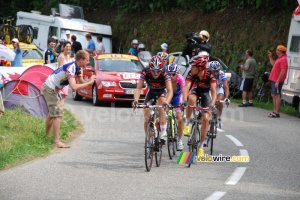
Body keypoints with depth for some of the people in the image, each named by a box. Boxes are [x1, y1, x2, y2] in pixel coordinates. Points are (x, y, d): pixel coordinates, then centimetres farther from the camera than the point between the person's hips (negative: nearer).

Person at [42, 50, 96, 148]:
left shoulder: (78, 68, 2)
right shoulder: (71, 68, -28)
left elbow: (82, 82, 5)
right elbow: (74, 87, -39)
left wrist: (90, 80, -16)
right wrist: (89, 82, -30)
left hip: (50, 88, 10)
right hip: (50, 89, -10)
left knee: (52, 113, 24)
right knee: (58, 114, -12)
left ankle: (47, 135, 39)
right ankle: (57, 142, -14)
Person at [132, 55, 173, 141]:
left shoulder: (164, 74, -33)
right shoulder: (145, 73, -29)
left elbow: (170, 91, -41)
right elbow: (138, 88, -32)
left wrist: (166, 102, -59)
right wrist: (136, 100, -50)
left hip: (162, 92, -2)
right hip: (151, 92, 2)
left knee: (161, 107, -34)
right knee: (146, 118, -10)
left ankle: (163, 133, -26)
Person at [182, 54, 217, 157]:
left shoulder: (209, 75, -31)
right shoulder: (191, 74, -27)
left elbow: (214, 91, -37)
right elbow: (186, 87, -37)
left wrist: (212, 104, -52)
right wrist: (184, 100, -54)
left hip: (205, 93, -1)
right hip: (195, 90, 1)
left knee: (206, 118, -12)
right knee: (191, 99, -37)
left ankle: (201, 146, 1)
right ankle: (187, 123, -17)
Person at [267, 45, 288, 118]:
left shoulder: (283, 60, -16)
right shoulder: (279, 59, 17)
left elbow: (283, 71, -23)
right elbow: (273, 64, 36)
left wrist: (278, 81, -25)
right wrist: (270, 57, 28)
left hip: (277, 81, -11)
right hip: (274, 80, 11)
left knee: (277, 95, -9)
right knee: (273, 95, 14)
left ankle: (277, 113, -10)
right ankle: (274, 111, 21)